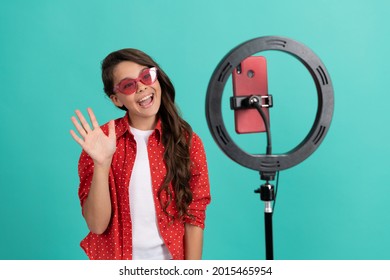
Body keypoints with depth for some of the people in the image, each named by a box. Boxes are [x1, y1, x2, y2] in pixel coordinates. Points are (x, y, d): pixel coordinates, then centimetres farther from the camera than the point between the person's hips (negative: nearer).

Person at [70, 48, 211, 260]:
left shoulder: (187, 141, -8)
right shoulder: (101, 141, -10)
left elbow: (194, 218, -7)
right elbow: (97, 225, -16)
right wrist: (102, 164, -28)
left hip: (171, 258, 1)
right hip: (114, 258, 0)